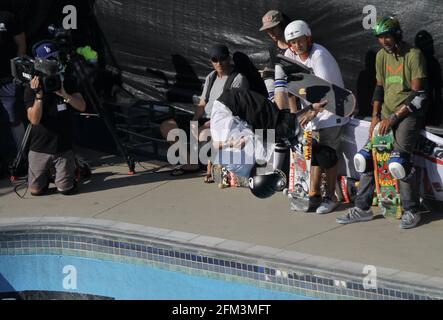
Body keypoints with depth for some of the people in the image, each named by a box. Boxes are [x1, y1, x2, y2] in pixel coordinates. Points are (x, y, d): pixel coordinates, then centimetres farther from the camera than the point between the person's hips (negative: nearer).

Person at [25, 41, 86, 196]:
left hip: (63, 146, 1)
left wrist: (64, 94, -25)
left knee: (66, 189, -1)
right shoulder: (32, 87, -9)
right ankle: (46, 173, 34)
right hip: (39, 148, 0)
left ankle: (75, 167, 31)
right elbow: (34, 119, -17)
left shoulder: (67, 80, -2)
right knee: (36, 190, 1)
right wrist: (39, 95, -30)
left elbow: (82, 107, -10)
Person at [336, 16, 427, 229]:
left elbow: (418, 93, -15)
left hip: (408, 113, -7)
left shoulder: (413, 55, -11)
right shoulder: (381, 56, 9)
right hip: (387, 114, 7)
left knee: (398, 162, -21)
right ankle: (362, 209, 9)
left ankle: (412, 211, -5)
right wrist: (375, 116, 4)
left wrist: (393, 118, -17)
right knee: (365, 157, -1)